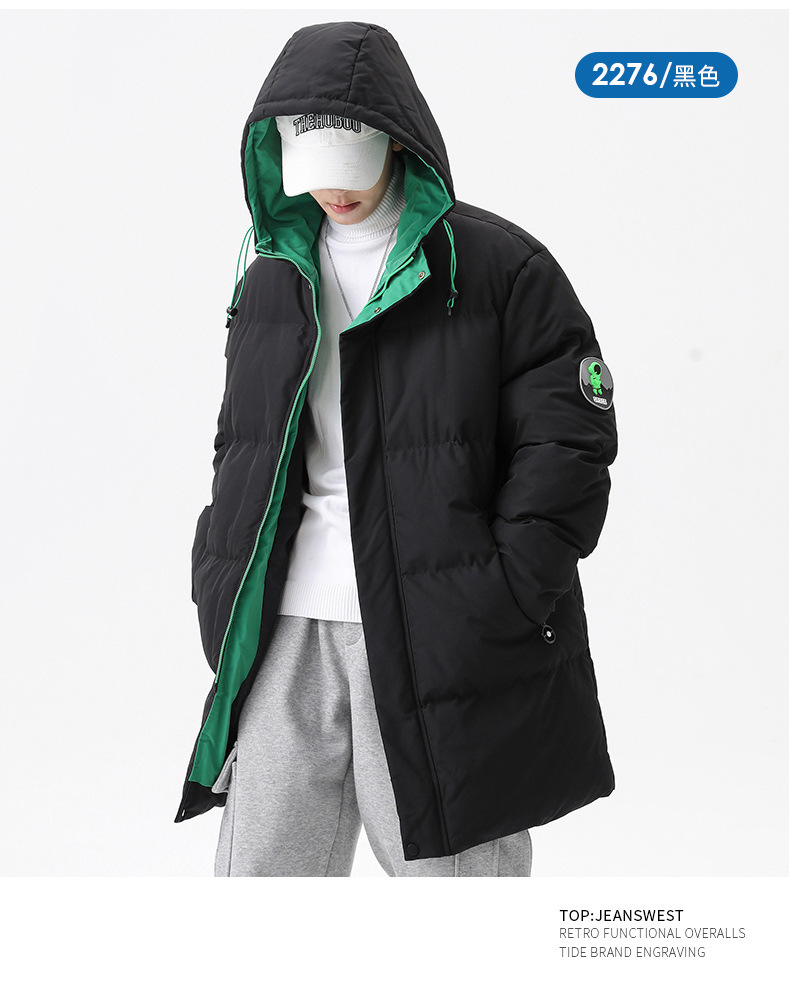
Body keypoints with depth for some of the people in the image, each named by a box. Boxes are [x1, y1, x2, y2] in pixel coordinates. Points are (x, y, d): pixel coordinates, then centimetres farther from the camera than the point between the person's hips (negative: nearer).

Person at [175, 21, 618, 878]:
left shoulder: (497, 265, -1)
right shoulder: (272, 278, 15)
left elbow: (571, 431, -5)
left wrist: (508, 596, -11)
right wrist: (218, 583, 10)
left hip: (444, 637, -4)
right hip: (289, 631, 5)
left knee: (452, 863, 6)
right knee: (262, 866, 8)